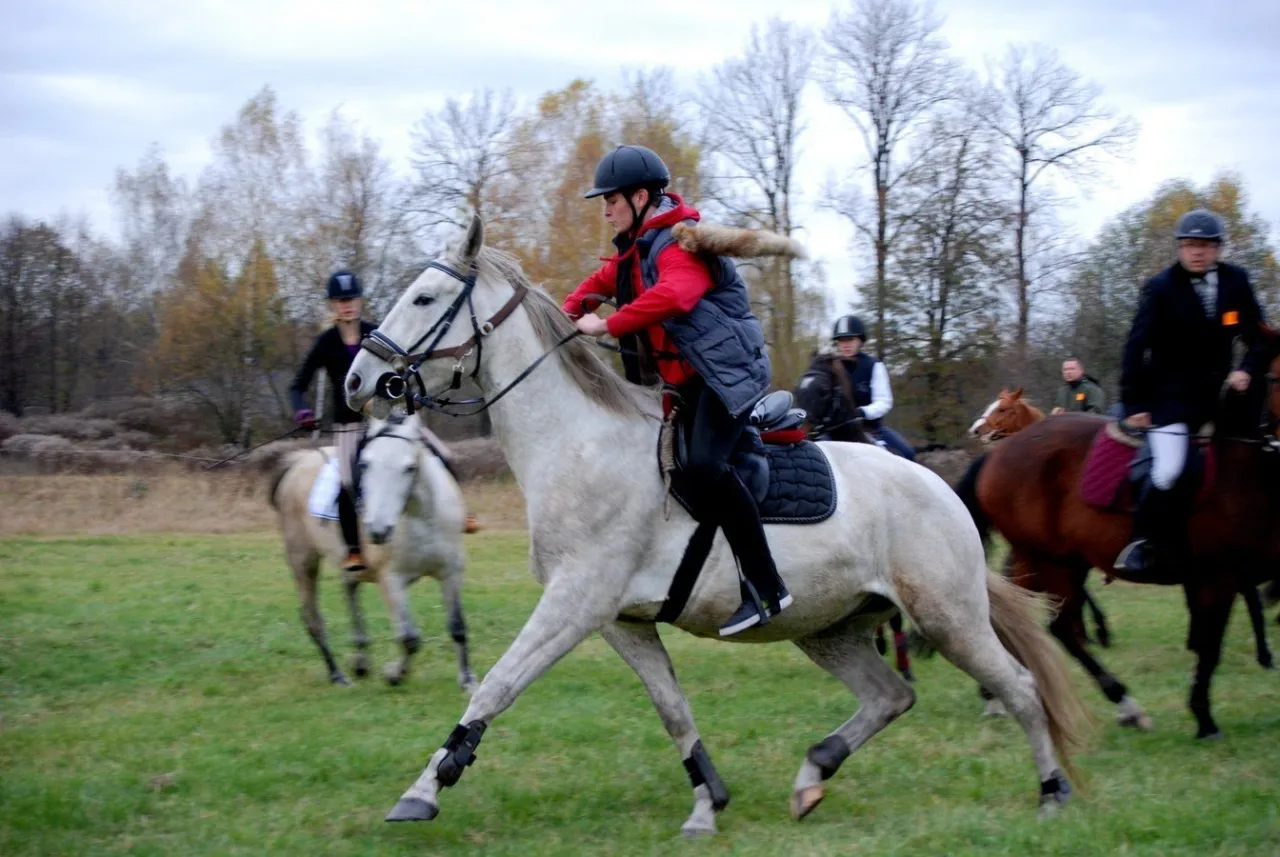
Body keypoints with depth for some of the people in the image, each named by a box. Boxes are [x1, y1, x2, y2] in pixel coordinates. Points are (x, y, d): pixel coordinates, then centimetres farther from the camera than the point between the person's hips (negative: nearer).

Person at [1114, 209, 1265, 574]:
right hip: (1171, 398, -5)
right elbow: (1136, 348, -8)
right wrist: (1134, 405, -13)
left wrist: (1247, 369, -9)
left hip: (1218, 393, 6)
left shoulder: (1236, 282, 3)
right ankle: (1144, 541, -5)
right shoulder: (1161, 288, -8)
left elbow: (1257, 336, 11)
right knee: (1169, 470, -23)